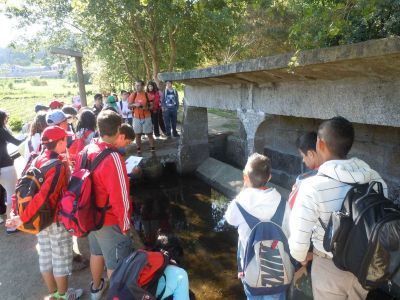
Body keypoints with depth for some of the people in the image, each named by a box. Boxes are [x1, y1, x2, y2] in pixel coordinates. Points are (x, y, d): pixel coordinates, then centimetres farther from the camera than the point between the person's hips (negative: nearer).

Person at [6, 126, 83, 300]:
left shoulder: (38, 160, 1)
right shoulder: (58, 166, -23)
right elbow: (44, 195, -31)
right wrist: (23, 218, -26)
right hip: (57, 220, -8)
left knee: (45, 256, 19)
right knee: (61, 258, 10)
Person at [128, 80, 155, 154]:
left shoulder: (147, 95, -5)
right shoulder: (133, 95, 2)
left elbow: (152, 106, -1)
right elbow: (129, 106, 5)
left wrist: (147, 108, -22)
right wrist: (134, 104, -15)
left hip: (146, 118, -2)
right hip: (136, 118, 3)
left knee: (149, 134, 2)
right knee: (137, 135, 8)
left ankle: (152, 149, 10)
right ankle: (139, 150, 20)